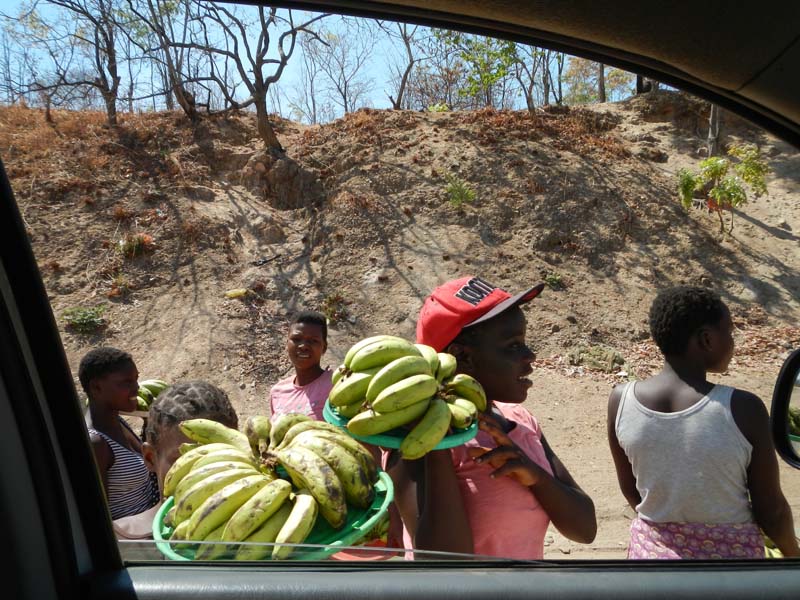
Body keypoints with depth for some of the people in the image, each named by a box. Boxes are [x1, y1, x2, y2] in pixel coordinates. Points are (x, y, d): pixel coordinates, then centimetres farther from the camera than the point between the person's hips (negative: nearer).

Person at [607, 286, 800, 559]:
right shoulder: (743, 409, -23)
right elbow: (771, 509, -10)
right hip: (729, 554, -2)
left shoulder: (620, 400, -15)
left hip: (653, 548, 2)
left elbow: (629, 488, 0)